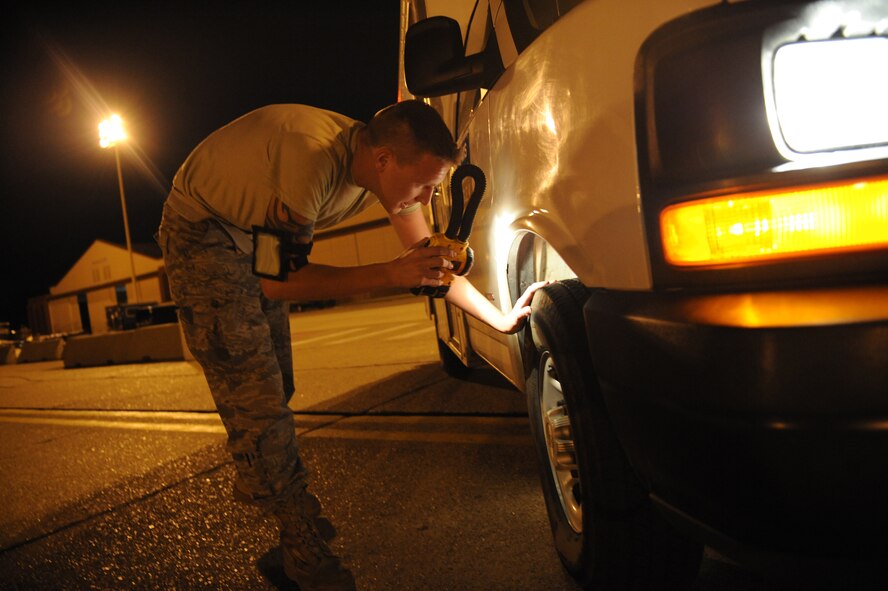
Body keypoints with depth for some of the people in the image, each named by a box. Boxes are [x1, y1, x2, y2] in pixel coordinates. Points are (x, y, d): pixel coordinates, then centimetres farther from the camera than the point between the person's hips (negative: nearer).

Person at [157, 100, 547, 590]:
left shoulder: (390, 164, -14)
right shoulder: (316, 158, -38)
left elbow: (429, 260, -3)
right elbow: (278, 281, -31)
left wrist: (502, 319, -5)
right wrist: (390, 275, -33)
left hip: (262, 232, 7)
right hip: (202, 230, -7)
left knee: (275, 382, 14)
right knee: (254, 389, -12)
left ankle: (259, 481, 40)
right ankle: (305, 549, -1)